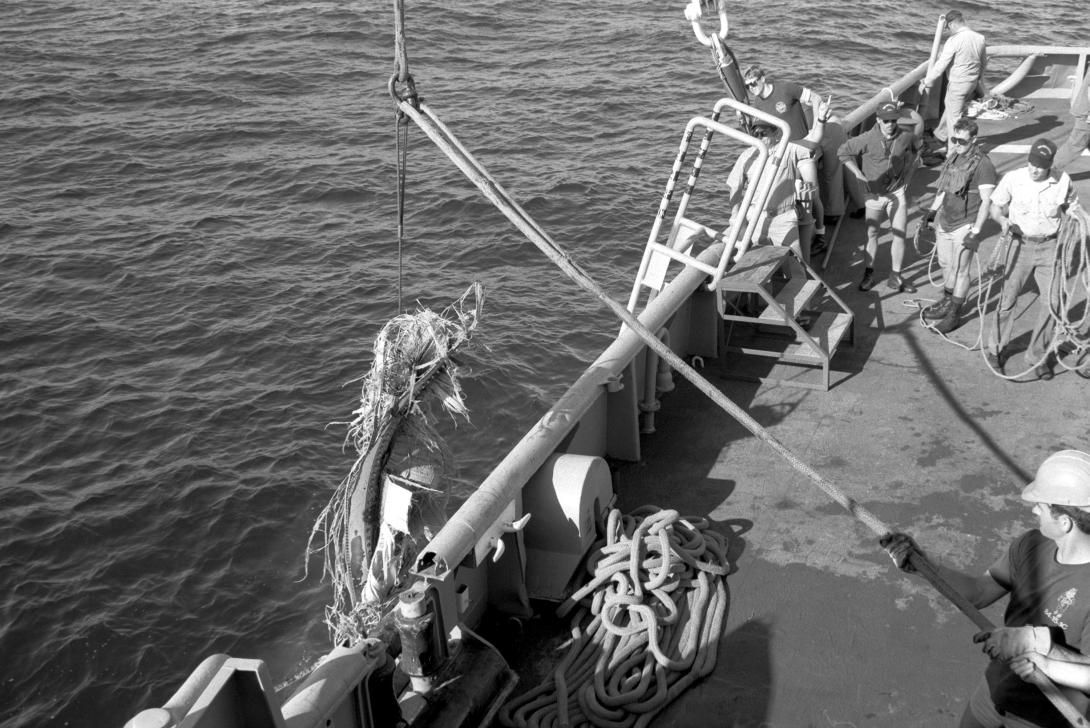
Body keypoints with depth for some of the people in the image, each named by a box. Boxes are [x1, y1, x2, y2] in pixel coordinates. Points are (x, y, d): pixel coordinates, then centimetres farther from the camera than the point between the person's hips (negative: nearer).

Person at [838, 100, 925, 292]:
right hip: (875, 193, -2)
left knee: (899, 235, 3)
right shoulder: (868, 139, -15)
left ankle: (895, 276, 12)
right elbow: (843, 152, -5)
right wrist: (858, 173, -11)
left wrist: (907, 177, 9)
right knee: (871, 234, 4)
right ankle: (868, 274, 16)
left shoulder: (906, 137, -8)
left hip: (898, 192, 2)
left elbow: (915, 153, 14)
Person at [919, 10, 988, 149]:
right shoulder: (980, 38, 1)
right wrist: (979, 80, 28)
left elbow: (940, 65, -17)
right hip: (972, 82, 7)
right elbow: (984, 63, 13)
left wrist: (926, 82, -6)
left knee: (954, 116, 6)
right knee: (950, 107, 27)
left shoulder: (954, 40, -20)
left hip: (957, 84, -7)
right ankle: (940, 135, 44)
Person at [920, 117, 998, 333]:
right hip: (944, 222, 7)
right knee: (945, 264, 19)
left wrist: (975, 232, -20)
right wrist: (932, 211, 18)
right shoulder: (953, 158, 6)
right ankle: (947, 302, 38)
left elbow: (986, 202, -17)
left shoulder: (983, 165, -16)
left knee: (960, 271, 3)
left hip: (964, 226, -7)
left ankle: (954, 315, 15)